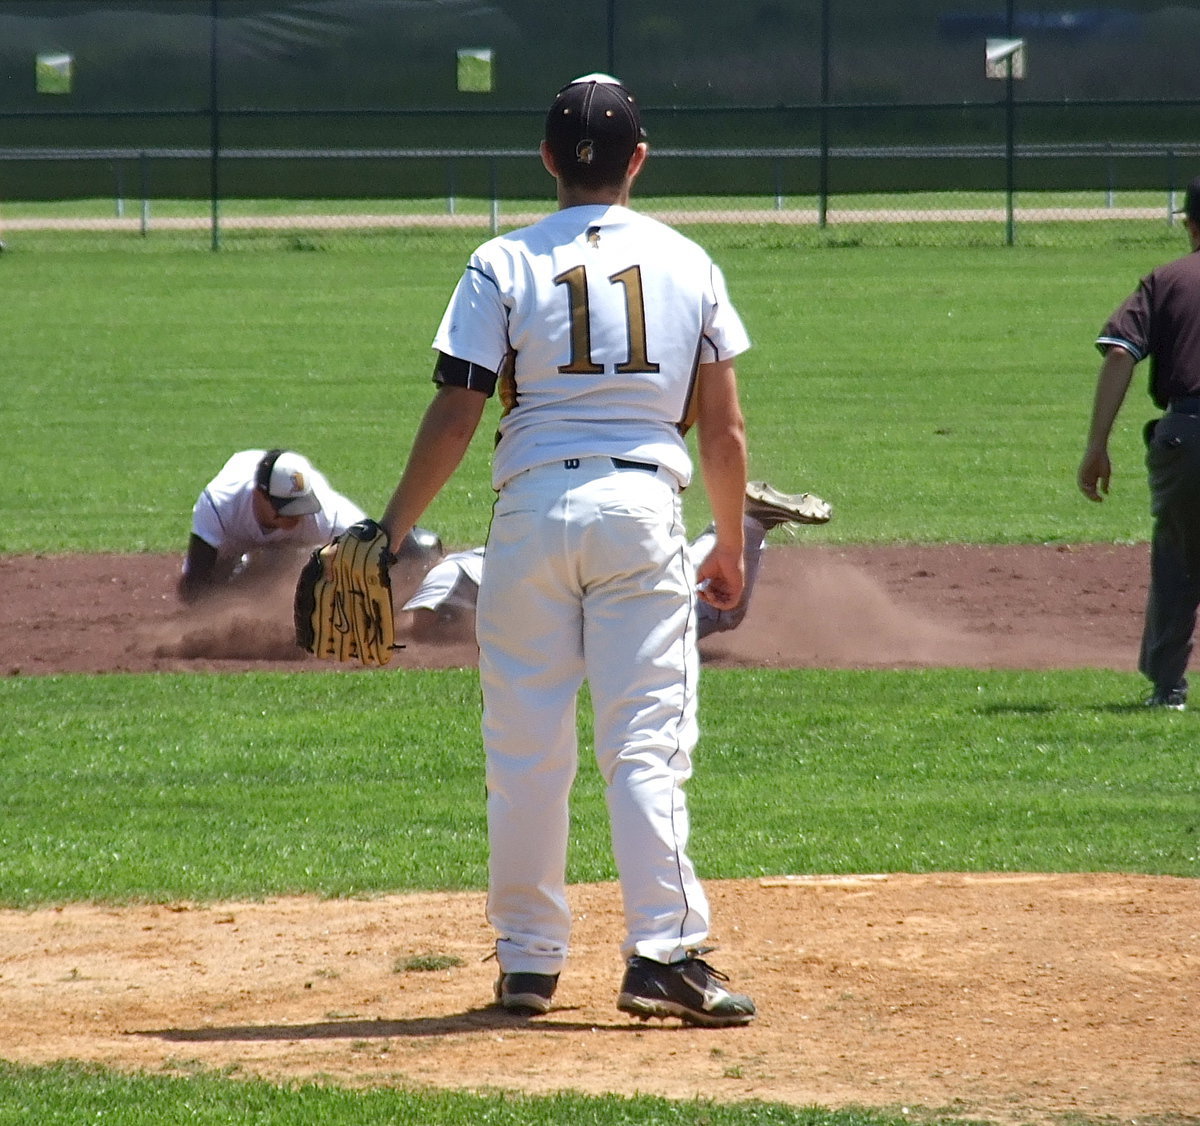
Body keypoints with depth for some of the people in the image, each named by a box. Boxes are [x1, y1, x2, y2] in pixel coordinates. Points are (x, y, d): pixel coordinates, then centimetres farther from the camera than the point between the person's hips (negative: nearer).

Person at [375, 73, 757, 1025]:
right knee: (647, 743, -1)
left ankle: (528, 961, 10)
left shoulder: (505, 266, 0)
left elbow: (455, 416, -4)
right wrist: (730, 547, 20)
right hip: (644, 506, 1)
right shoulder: (686, 265, 7)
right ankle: (664, 952, -11)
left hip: (534, 509, -1)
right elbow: (724, 430, 8)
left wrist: (391, 531, 2)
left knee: (526, 748, 6)